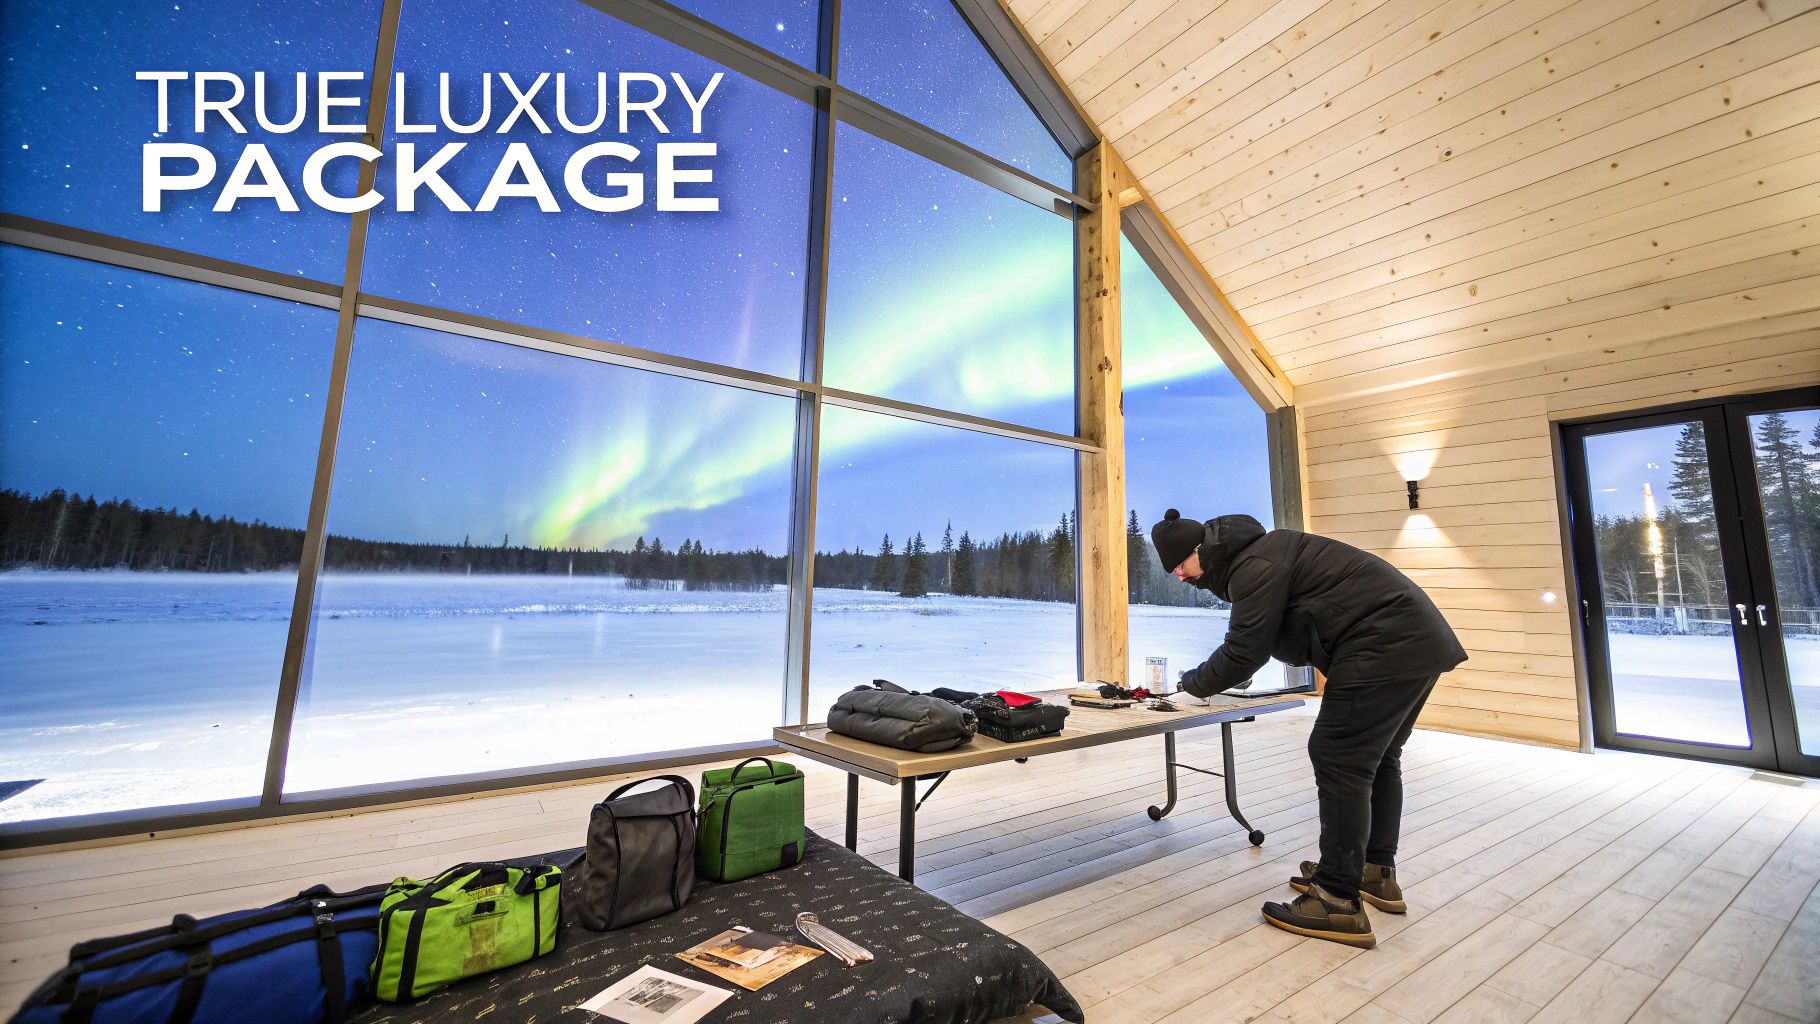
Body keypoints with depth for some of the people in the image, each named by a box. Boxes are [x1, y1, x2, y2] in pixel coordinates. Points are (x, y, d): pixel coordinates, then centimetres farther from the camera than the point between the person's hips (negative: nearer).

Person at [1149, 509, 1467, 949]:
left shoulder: (1254, 566, -18)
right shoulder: (1260, 553, 15)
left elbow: (1244, 652, -18)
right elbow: (1248, 642, 18)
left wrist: (1194, 682, -3)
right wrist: (1210, 675, 5)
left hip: (1385, 646, -11)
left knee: (1339, 762, -9)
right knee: (1377, 759, 19)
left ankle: (1339, 903, -3)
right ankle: (1377, 873, 32)